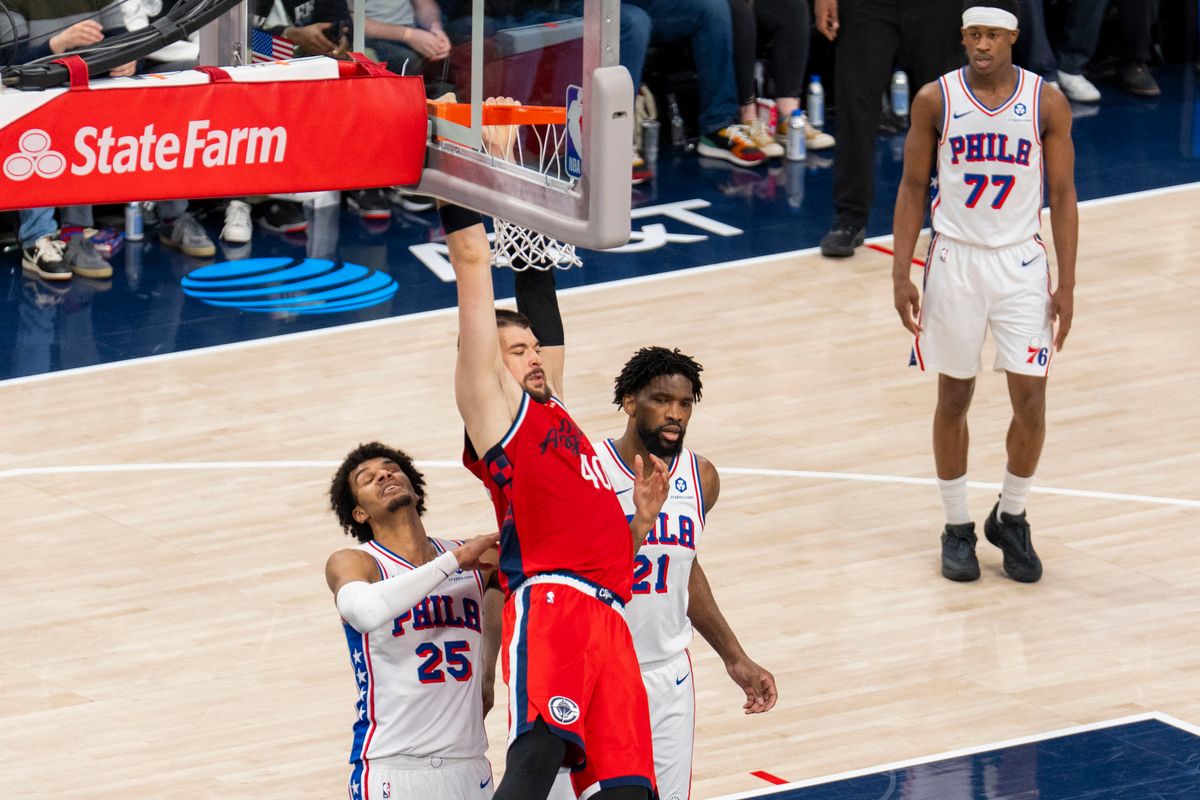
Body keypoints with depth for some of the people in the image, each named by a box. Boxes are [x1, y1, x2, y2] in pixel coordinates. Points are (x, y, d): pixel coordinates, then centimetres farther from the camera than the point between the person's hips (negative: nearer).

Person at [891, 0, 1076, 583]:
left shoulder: (1047, 104, -5)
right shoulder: (936, 100, -5)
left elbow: (1062, 196, 0)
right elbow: (913, 189, 1)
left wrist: (1067, 285, -4)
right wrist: (900, 276, -5)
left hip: (1021, 264, 0)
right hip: (955, 262, 0)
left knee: (1030, 402, -2)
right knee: (954, 399, 7)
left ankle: (1010, 519, 19)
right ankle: (957, 529, 20)